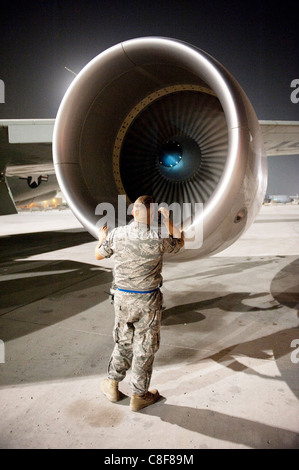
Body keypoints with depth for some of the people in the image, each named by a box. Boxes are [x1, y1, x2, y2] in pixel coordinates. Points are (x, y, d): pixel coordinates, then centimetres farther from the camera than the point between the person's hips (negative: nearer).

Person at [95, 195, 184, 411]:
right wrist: (168, 219, 17)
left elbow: (99, 255, 12)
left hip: (122, 297, 3)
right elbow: (179, 242, 8)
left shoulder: (116, 235, -8)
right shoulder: (158, 239, -15)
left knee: (123, 342, 23)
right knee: (145, 348, 12)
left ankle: (112, 385, 36)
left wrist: (102, 238, 32)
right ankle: (139, 395, 26)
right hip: (148, 300, -3)